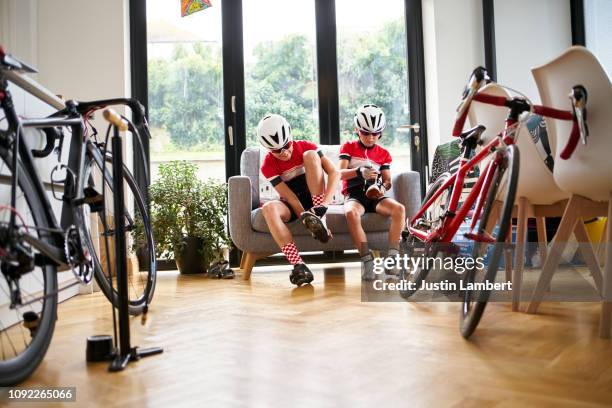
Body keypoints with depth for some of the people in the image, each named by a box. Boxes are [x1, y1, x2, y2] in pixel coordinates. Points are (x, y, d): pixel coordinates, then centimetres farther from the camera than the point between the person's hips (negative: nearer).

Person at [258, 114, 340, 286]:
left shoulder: (304, 146, -9)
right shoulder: (268, 165, -13)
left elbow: (334, 173, -19)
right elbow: (290, 198, -20)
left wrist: (322, 206, -31)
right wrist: (307, 220, -29)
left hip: (314, 198, 1)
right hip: (292, 205, 0)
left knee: (310, 155, -22)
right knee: (269, 208, -36)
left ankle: (320, 217, -29)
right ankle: (298, 265, -43)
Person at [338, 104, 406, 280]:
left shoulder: (383, 153, 16)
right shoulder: (348, 147, 10)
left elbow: (387, 179, 10)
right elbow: (341, 173, -5)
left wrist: (383, 186, -16)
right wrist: (359, 172, -26)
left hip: (375, 195, 3)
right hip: (354, 195, -2)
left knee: (399, 209, -29)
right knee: (351, 213, -39)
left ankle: (392, 257, -25)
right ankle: (367, 260, -35)